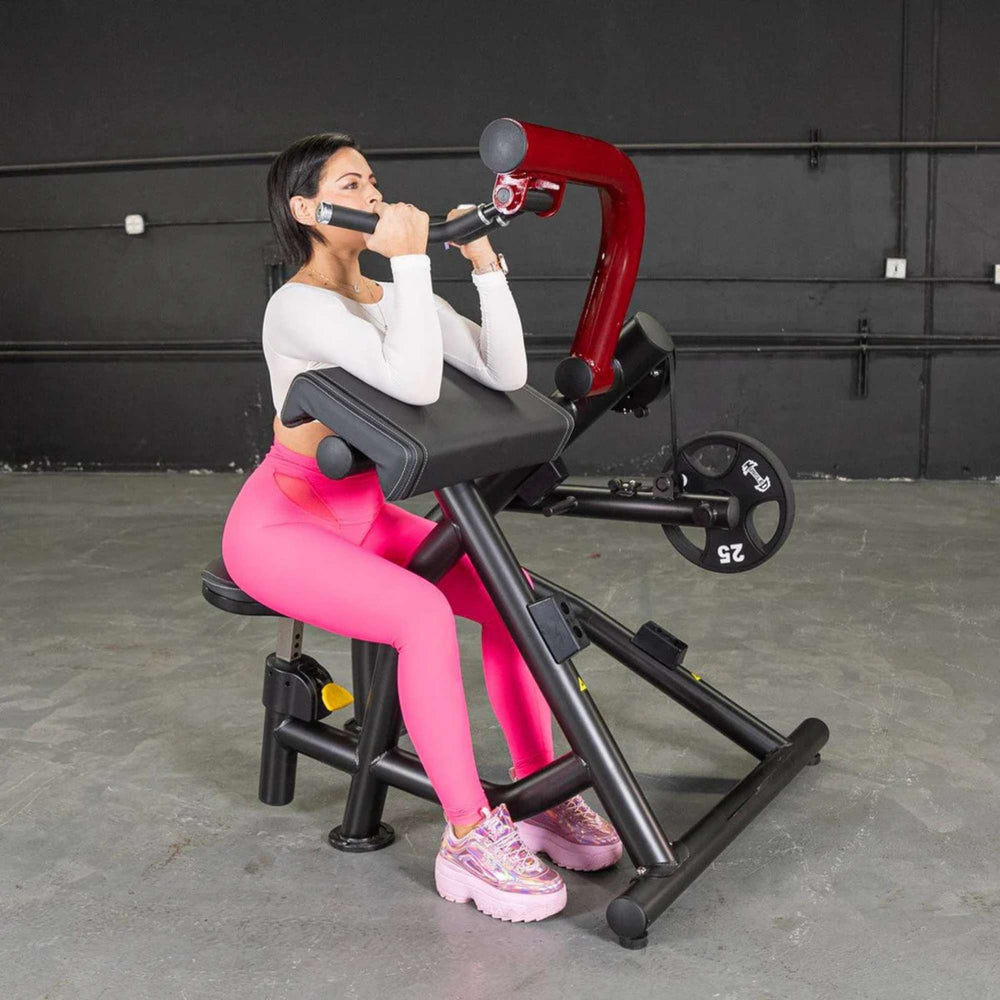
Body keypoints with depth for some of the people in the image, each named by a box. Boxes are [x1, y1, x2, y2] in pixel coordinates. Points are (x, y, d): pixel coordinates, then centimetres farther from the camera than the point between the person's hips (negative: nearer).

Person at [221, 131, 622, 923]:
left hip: (365, 515, 8)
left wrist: (485, 263, -13)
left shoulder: (394, 291, 4)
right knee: (424, 614, -31)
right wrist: (413, 259, -31)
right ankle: (470, 842, -20)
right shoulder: (300, 305, -20)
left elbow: (506, 375, -8)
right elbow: (417, 385, -36)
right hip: (281, 524, -7)